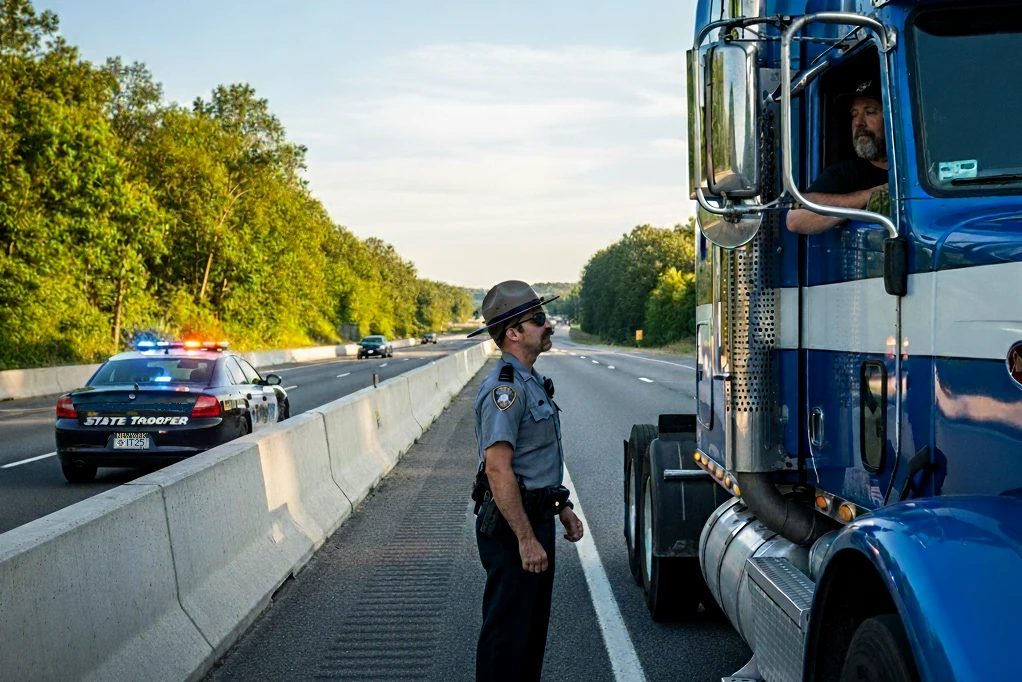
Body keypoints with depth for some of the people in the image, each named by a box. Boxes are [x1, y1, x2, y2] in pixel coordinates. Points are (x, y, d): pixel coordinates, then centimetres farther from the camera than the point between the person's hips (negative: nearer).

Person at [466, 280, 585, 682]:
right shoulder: (503, 388, -20)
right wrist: (527, 539, -25)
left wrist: (562, 508, 20)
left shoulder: (531, 383, 14)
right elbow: (498, 470, -26)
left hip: (535, 519, 10)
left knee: (533, 626, 19)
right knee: (506, 631, -1)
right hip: (511, 528, -10)